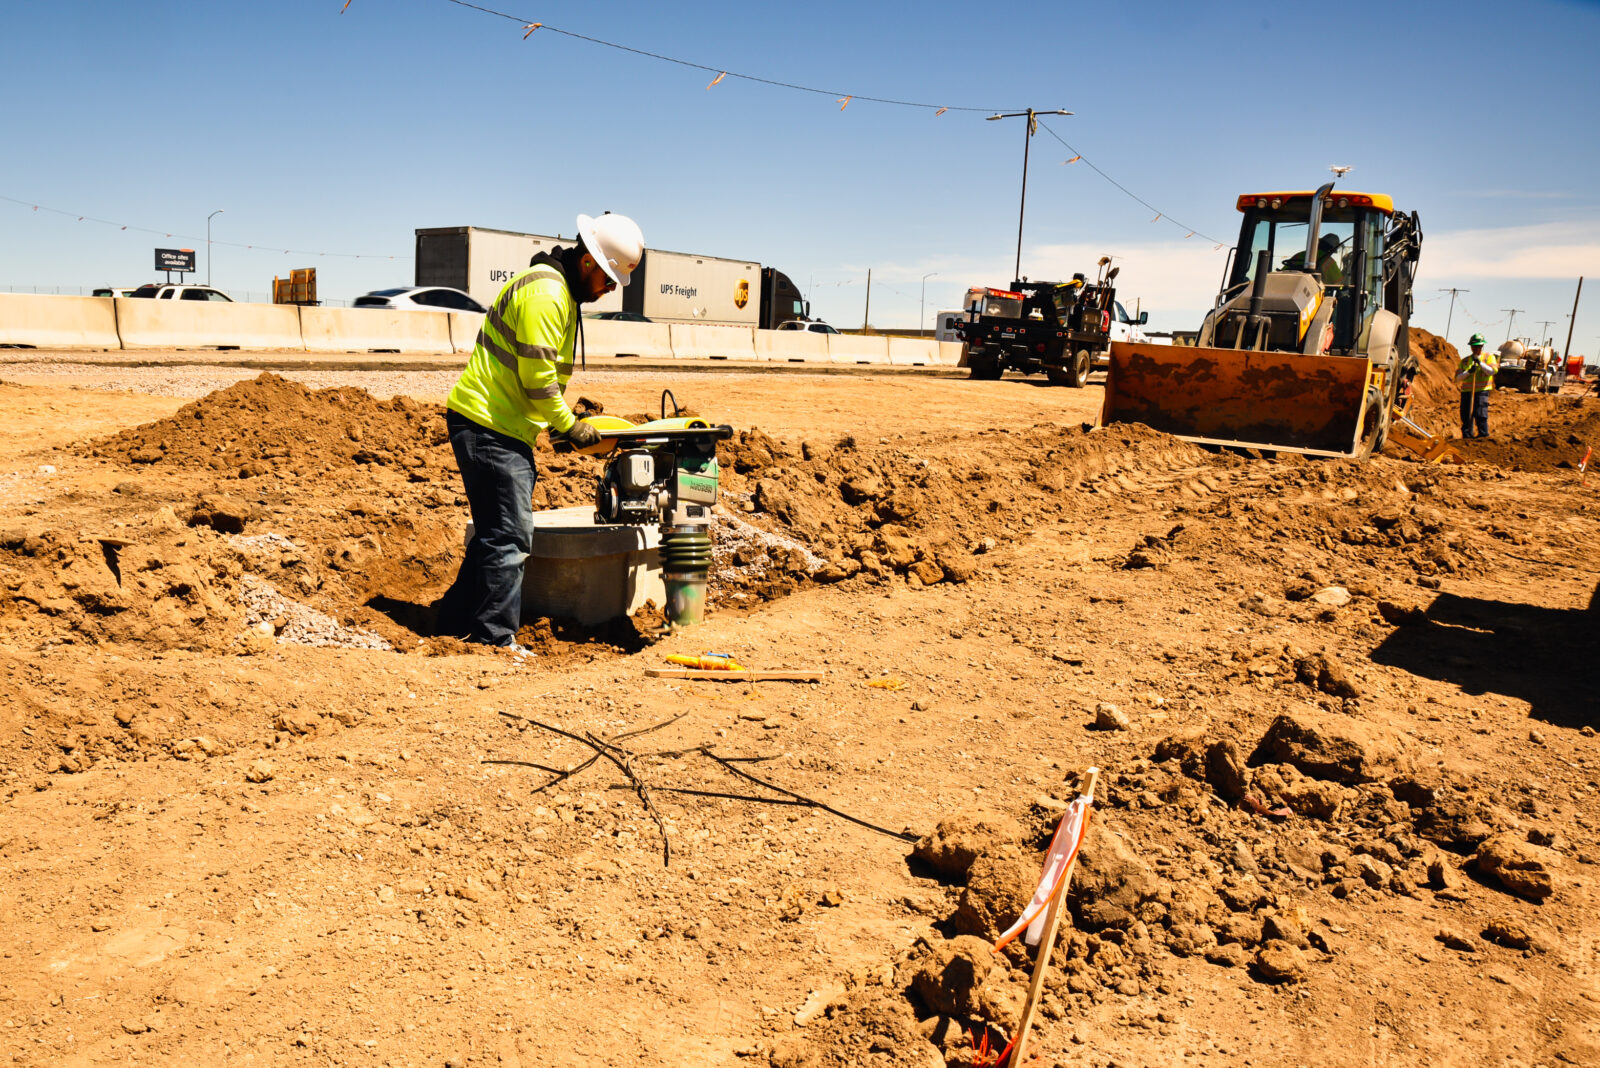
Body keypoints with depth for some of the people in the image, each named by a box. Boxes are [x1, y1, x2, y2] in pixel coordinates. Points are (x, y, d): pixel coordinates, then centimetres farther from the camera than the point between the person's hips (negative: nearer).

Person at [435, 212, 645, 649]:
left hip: (503, 428, 11)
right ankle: (495, 640, -3)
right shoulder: (545, 292, -16)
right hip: (488, 426, -11)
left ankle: (456, 624, 25)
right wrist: (568, 426, -10)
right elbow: (537, 376, -21)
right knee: (509, 536, -9)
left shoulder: (560, 290, 19)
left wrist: (563, 418, 13)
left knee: (497, 533, 16)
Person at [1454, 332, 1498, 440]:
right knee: (1466, 416, 2)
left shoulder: (1489, 357, 9)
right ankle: (1466, 437, 9)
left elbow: (1492, 371, -8)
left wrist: (1480, 362, -15)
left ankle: (1483, 435, -5)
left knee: (1480, 414, -13)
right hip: (1466, 391, 3)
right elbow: (1458, 378, 6)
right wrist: (1468, 372, -11)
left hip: (1481, 391, -3)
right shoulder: (1465, 360, 16)